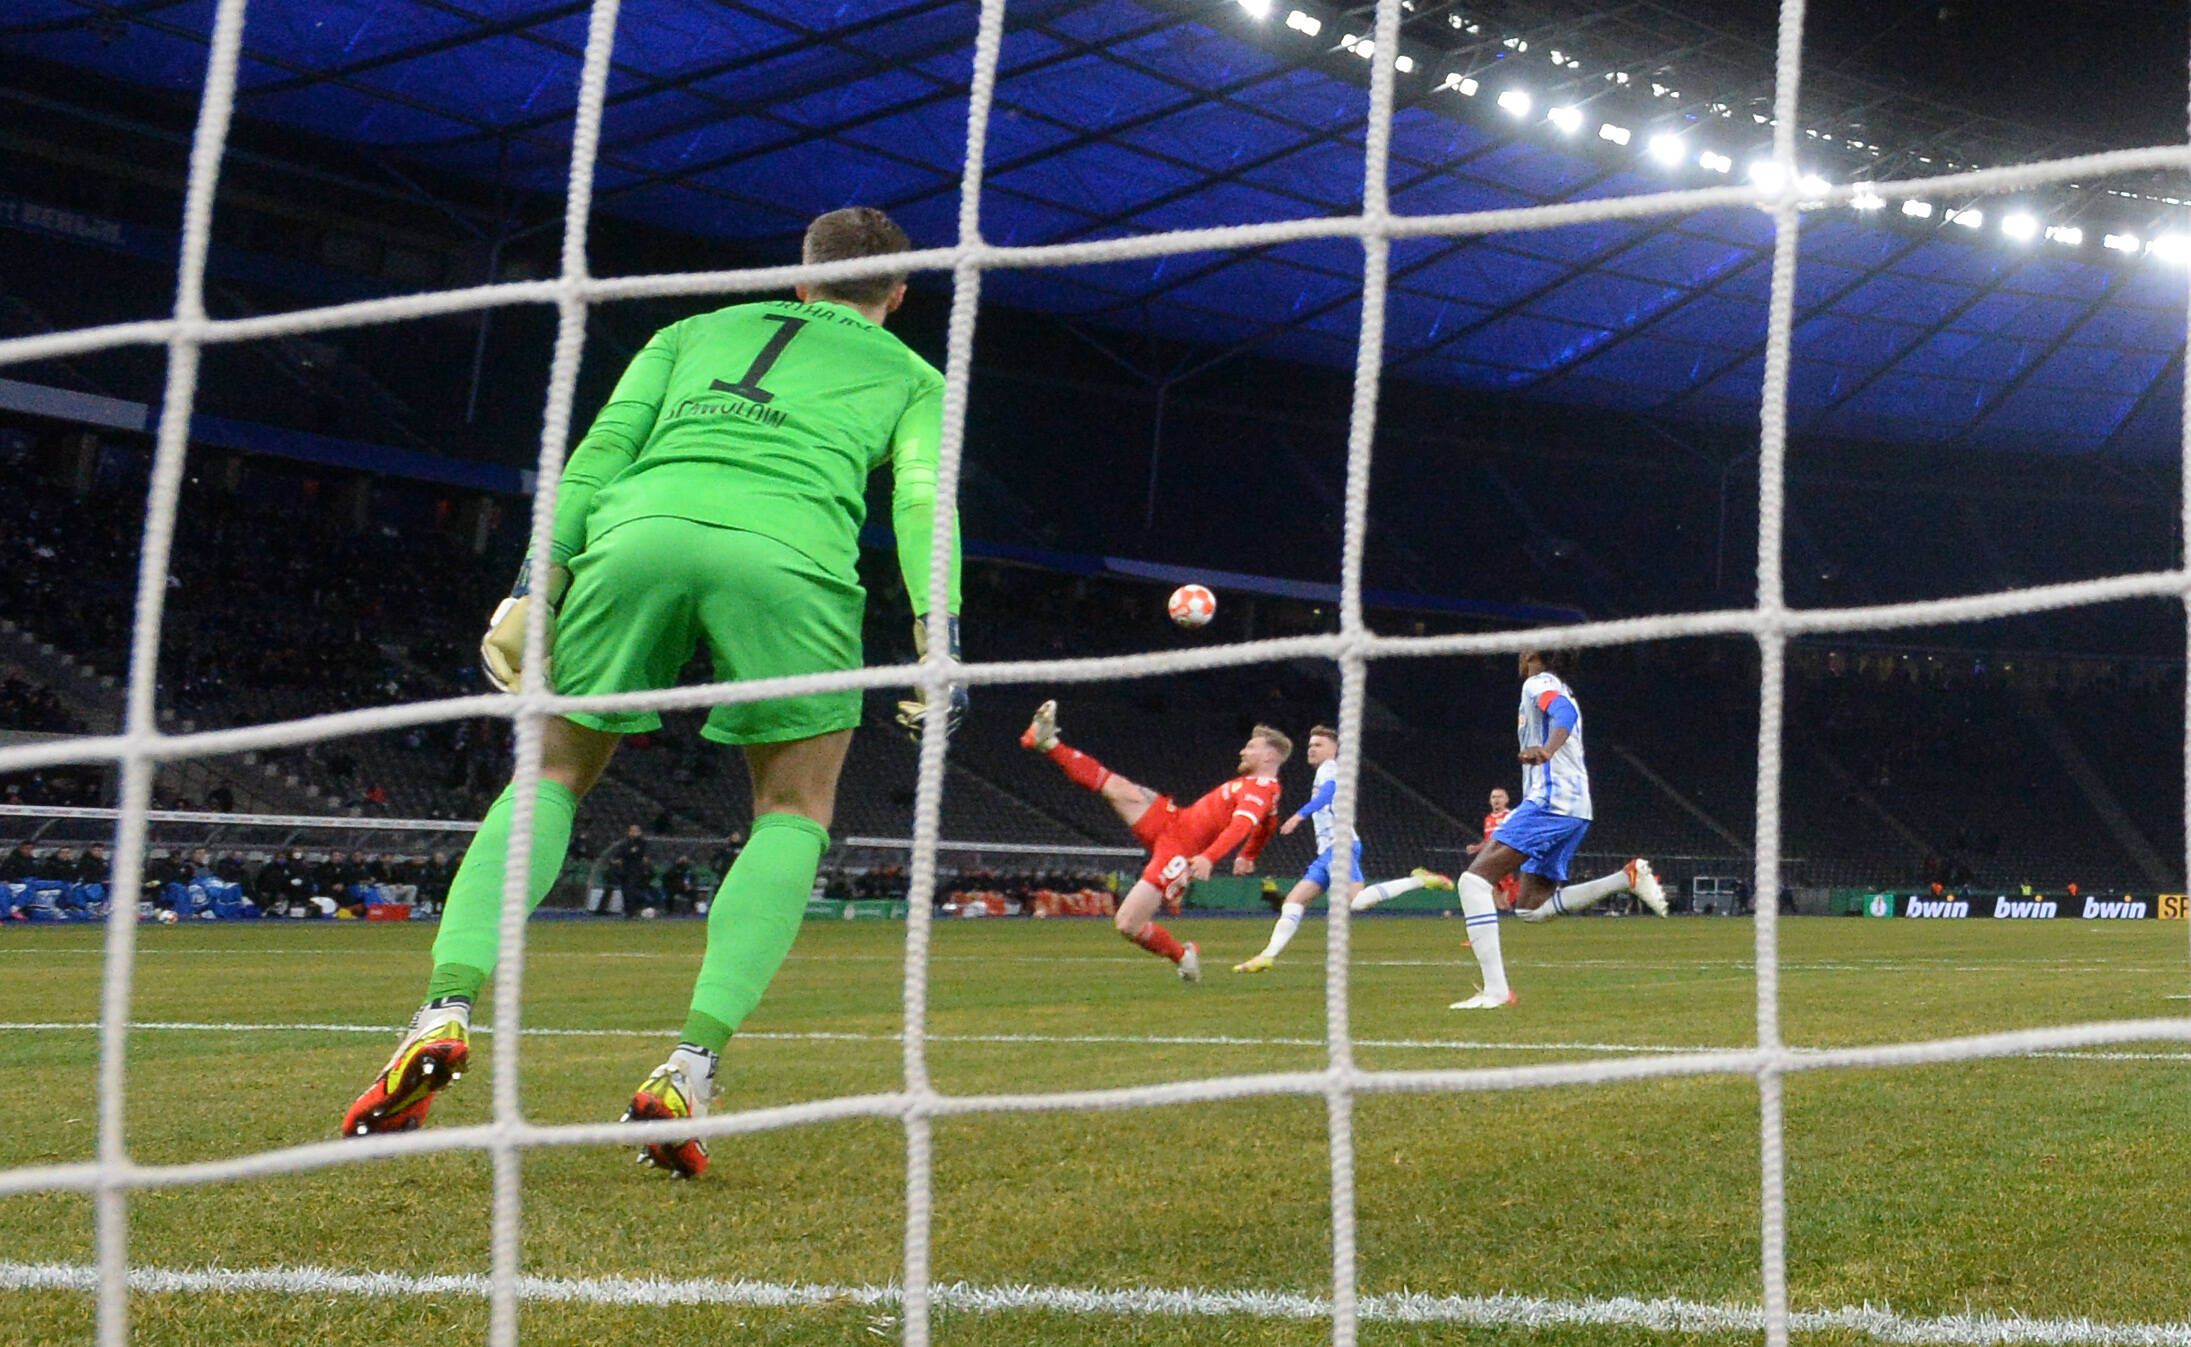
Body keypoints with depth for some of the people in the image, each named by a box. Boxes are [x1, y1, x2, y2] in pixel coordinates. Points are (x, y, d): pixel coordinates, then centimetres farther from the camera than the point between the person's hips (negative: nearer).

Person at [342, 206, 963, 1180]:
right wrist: (939, 639, -2)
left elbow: (601, 449, 18)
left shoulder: (697, 330, 34)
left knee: (551, 776, 18)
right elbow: (922, 501, 8)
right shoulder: (913, 377, 29)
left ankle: (446, 1010, -2)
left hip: (638, 531, 2)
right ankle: (692, 1064, -3)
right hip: (787, 552, -2)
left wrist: (539, 581, 11)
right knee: (794, 810, 15)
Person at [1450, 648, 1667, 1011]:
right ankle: (1628, 877, 5)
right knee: (1531, 908, 14)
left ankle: (1495, 990, -25)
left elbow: (1565, 713, -24)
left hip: (1549, 803, -10)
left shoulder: (1538, 684, -3)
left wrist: (1546, 750, -46)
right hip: (1576, 808, 10)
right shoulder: (1560, 692, 26)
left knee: (1475, 878, -14)